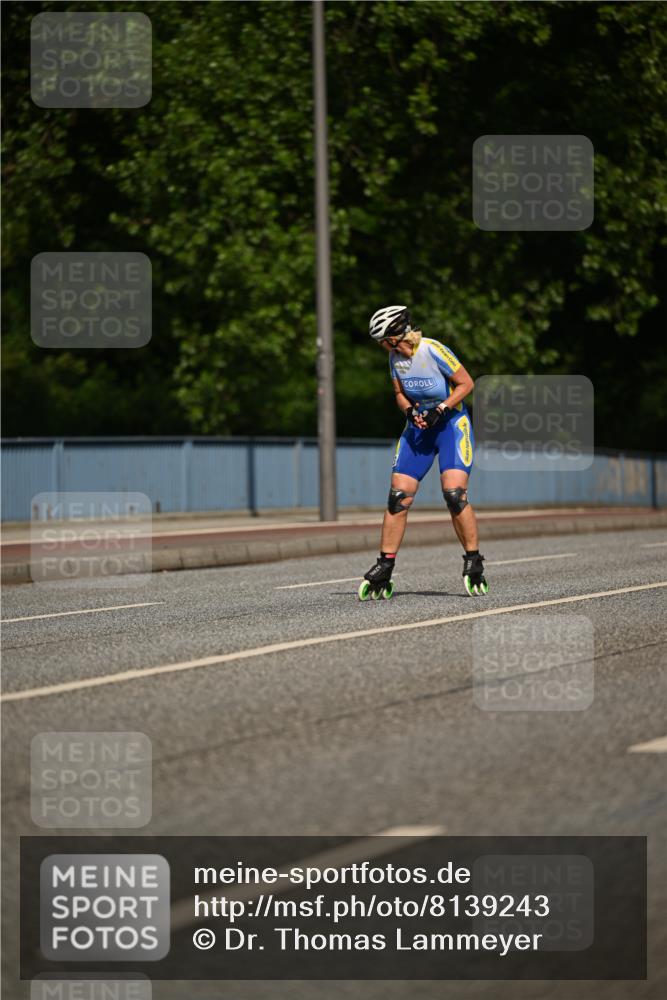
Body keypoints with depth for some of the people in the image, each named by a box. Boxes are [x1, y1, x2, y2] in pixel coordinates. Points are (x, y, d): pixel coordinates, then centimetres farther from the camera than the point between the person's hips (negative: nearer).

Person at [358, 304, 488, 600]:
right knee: (398, 497, -4)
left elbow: (466, 383, -12)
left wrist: (440, 409, -21)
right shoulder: (396, 358, 0)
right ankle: (383, 571, 1)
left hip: (451, 424, -6)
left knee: (454, 495, -20)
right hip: (418, 429, 6)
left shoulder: (434, 351, -18)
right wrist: (409, 410, -10)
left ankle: (474, 565, -6)